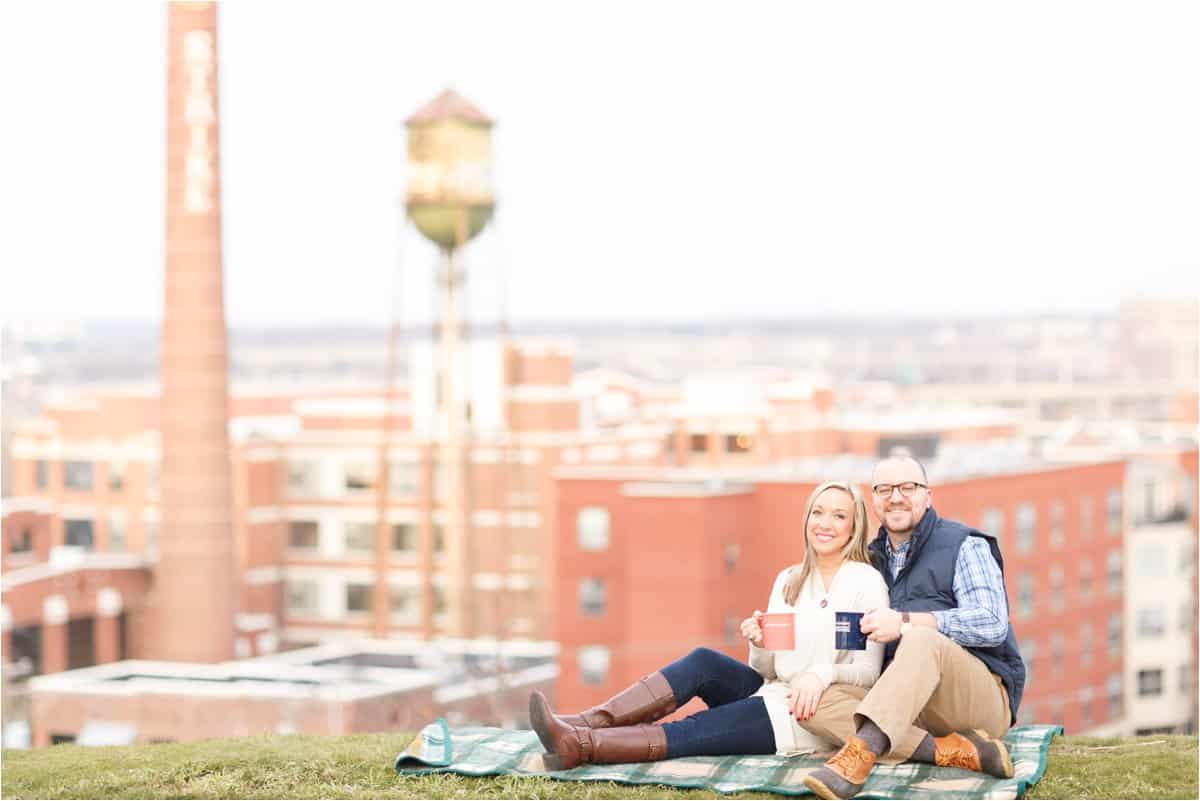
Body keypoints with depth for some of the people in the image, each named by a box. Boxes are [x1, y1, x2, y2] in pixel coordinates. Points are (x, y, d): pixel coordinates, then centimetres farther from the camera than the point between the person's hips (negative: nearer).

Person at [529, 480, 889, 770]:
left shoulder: (867, 582, -4)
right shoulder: (788, 580, 14)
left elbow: (867, 672, -9)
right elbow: (766, 670, 11)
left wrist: (822, 674, -29)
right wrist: (759, 643, -12)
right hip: (775, 695, 6)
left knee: (698, 731, -25)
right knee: (704, 661, -22)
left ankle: (583, 746, -41)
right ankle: (589, 724, -34)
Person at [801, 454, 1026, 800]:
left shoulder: (964, 546, 2)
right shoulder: (873, 559, 20)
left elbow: (992, 625, -13)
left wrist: (905, 623, -21)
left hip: (983, 697, -6)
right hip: (905, 705, 6)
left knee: (921, 640, -36)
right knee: (818, 702, -21)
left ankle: (857, 757, -53)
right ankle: (952, 751, -32)